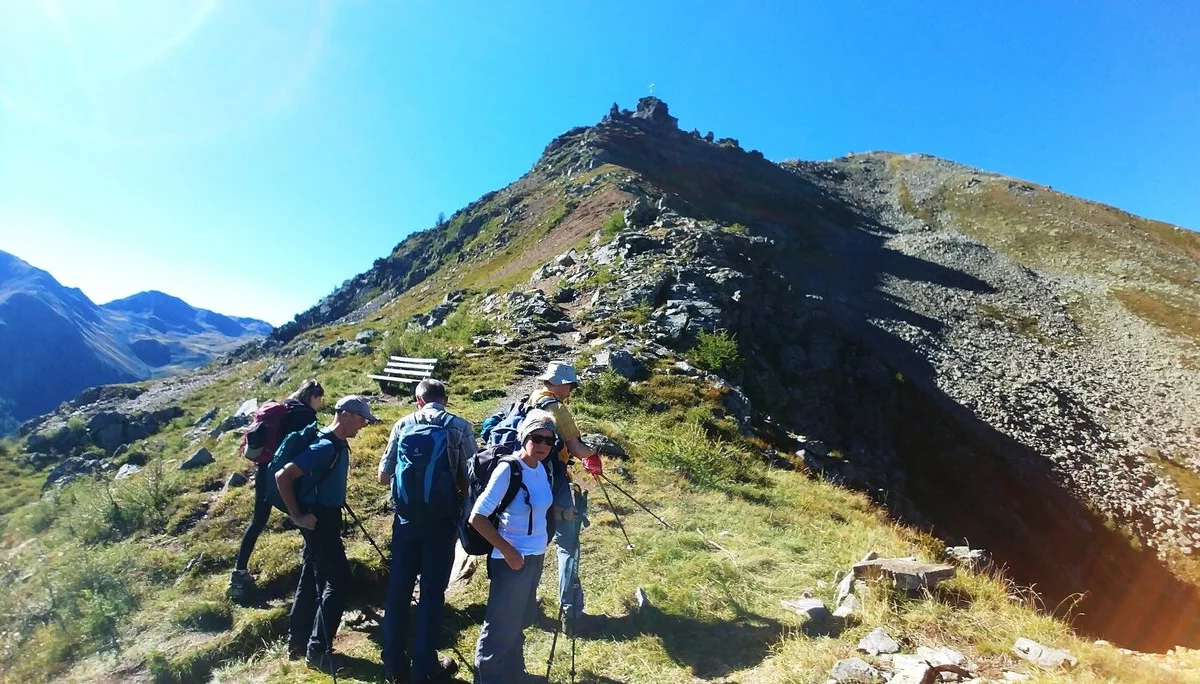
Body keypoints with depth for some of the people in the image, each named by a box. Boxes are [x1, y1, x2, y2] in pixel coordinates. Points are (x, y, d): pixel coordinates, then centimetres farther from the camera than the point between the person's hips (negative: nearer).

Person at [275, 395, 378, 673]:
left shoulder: (338, 445, 7)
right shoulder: (325, 447, -23)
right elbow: (282, 476, -24)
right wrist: (297, 516, -19)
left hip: (326, 518, 10)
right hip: (318, 520, -10)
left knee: (312, 579, 17)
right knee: (338, 579, -5)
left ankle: (297, 641, 30)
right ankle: (318, 650, 4)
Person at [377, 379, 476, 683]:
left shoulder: (403, 424, 3)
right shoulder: (460, 427, -3)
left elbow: (384, 475, 4)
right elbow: (470, 477, -6)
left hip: (407, 516, 2)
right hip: (442, 518, -2)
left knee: (398, 588, 13)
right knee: (432, 591, 7)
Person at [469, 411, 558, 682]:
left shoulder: (543, 469, 0)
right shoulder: (508, 469, -21)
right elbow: (477, 517, -22)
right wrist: (508, 551, -20)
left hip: (536, 557, 8)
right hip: (512, 559, -8)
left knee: (519, 620, 23)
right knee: (501, 626, 4)